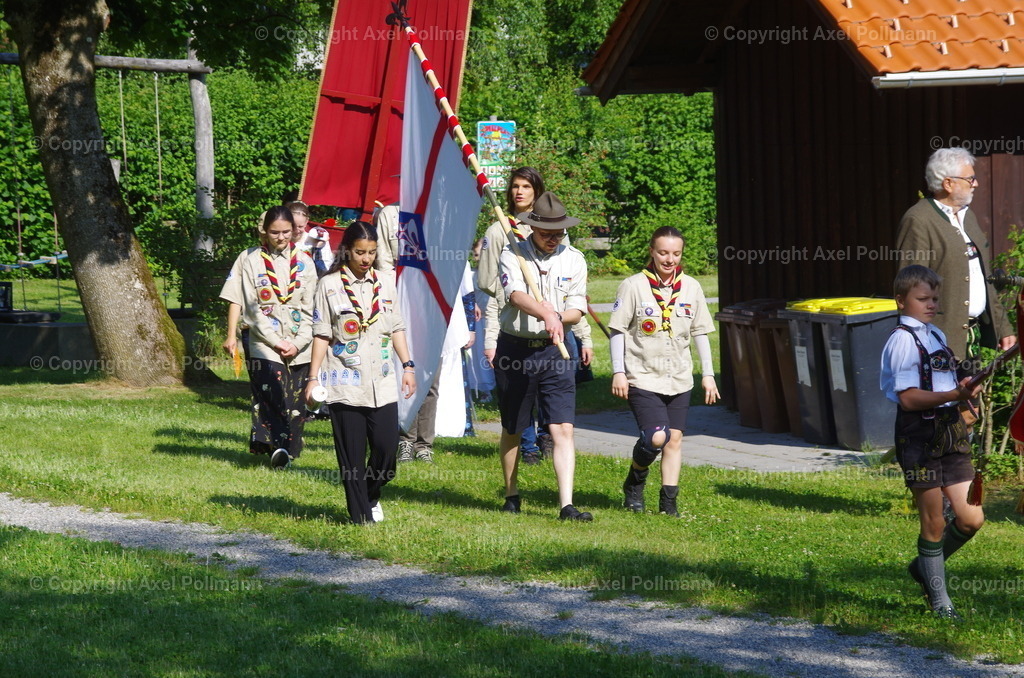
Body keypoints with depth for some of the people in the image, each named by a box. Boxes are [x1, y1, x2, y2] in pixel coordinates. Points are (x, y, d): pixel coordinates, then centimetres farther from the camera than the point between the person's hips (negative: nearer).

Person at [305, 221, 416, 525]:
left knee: (387, 447, -4)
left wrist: (407, 365, 8)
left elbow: (396, 328, 16)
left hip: (382, 382, 3)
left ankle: (371, 495, 22)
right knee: (352, 454, -2)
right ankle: (361, 514, 6)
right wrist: (313, 378, -4)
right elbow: (321, 335, 0)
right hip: (344, 383, -3)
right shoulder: (329, 285, 0)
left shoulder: (385, 282, 11)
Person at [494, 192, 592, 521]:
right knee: (512, 430, 13)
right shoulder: (512, 256, -5)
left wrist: (558, 318, -22)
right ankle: (511, 495, 30)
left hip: (555, 352, 1)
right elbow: (516, 295, -24)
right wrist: (546, 313, -42)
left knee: (563, 429, -11)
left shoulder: (574, 260, 4)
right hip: (515, 350, -1)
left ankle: (567, 506, -15)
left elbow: (576, 311, 2)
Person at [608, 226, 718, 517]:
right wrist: (618, 371, -9)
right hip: (643, 376, -5)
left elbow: (700, 332, 13)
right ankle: (634, 482, 10)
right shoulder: (634, 286, -6)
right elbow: (618, 330, -3)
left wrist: (708, 374, 11)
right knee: (657, 437, -17)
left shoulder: (691, 288, 6)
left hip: (679, 379, 5)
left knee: (674, 438, 3)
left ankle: (668, 500, 11)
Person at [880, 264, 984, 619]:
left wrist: (964, 394, 8)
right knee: (934, 523, 1)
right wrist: (955, 395, -27)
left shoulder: (937, 336, 16)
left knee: (971, 518, 3)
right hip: (920, 435, -8)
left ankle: (925, 566, 27)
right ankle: (940, 602, 13)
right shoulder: (903, 340, -10)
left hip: (950, 434, 8)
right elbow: (909, 398, -18)